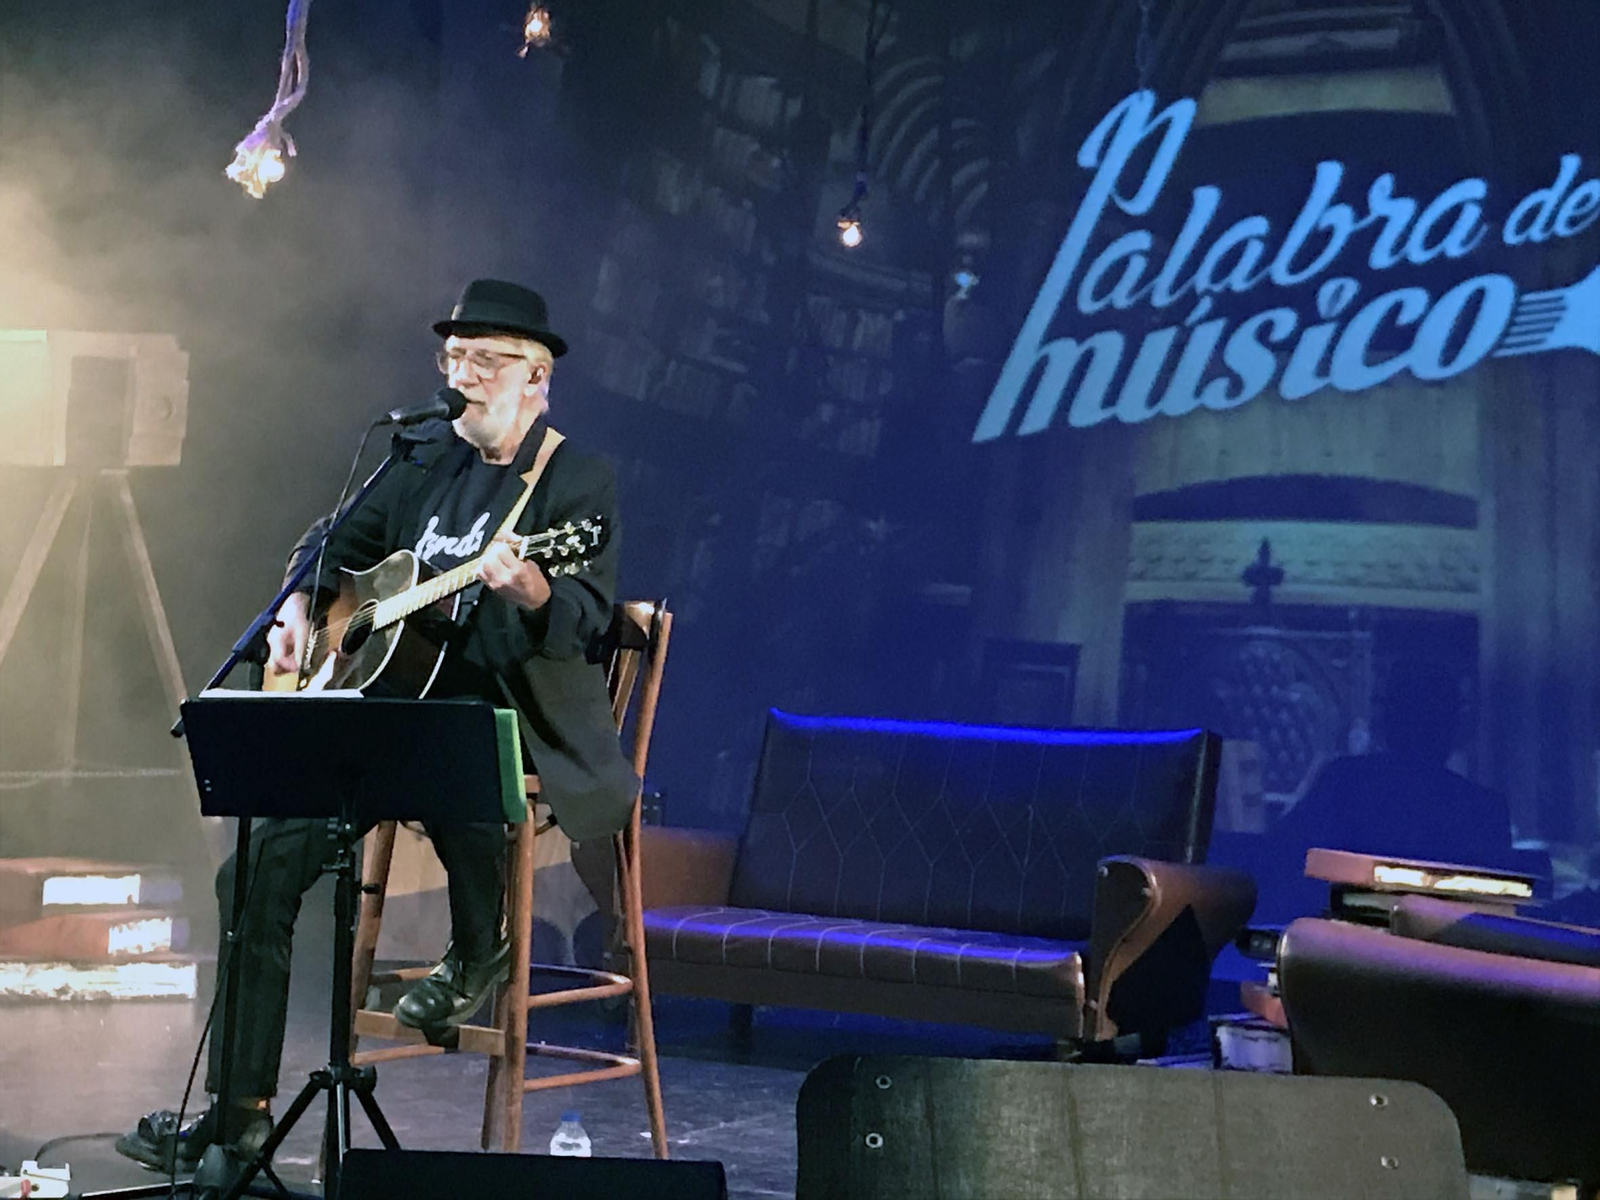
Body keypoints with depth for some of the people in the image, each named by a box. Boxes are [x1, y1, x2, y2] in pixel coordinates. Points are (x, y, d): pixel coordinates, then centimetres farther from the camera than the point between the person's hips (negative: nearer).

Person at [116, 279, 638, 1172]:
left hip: (518, 719, -6)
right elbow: (334, 544, 26)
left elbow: (587, 624, -17)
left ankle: (480, 953, -10)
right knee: (261, 866, -6)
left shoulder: (581, 482, -5)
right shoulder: (423, 463, 13)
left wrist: (529, 590, -38)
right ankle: (240, 1104, 4)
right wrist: (298, 609, 7)